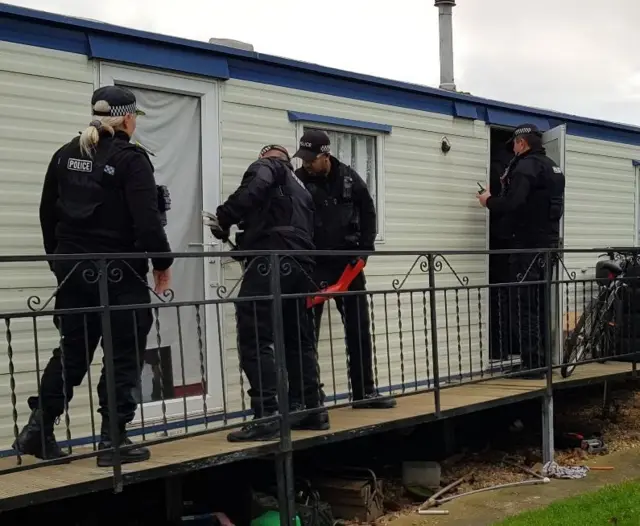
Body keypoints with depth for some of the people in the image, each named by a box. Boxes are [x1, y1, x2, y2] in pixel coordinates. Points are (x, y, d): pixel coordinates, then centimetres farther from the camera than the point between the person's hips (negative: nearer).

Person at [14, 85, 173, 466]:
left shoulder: (65, 156, 8)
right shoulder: (131, 160, -12)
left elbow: (48, 213, 13)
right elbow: (146, 221, -17)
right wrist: (163, 263, -4)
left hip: (73, 271, 7)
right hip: (119, 274, -6)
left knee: (72, 351, 17)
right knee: (124, 356, 4)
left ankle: (38, 430, 16)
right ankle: (113, 441, 6)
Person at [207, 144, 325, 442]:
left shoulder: (267, 166, 10)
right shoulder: (301, 191, 33)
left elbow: (255, 187, -14)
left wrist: (224, 218, -8)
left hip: (271, 262, -8)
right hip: (301, 265, 9)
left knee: (254, 341, -9)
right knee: (298, 340, 16)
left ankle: (266, 418, -13)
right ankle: (311, 410, 19)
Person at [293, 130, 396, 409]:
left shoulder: (349, 177, 0)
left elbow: (368, 212, 8)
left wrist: (365, 249, 0)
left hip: (348, 262, 4)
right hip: (313, 265, -3)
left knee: (359, 329, 9)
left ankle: (365, 392, 20)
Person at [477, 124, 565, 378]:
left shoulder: (526, 166, -12)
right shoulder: (552, 167, 18)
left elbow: (511, 204, -25)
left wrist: (489, 201, -5)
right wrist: (508, 189, 20)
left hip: (528, 245, -9)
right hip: (547, 242, 9)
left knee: (523, 306, -6)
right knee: (538, 305, 14)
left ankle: (531, 365, -6)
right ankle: (541, 362, 19)